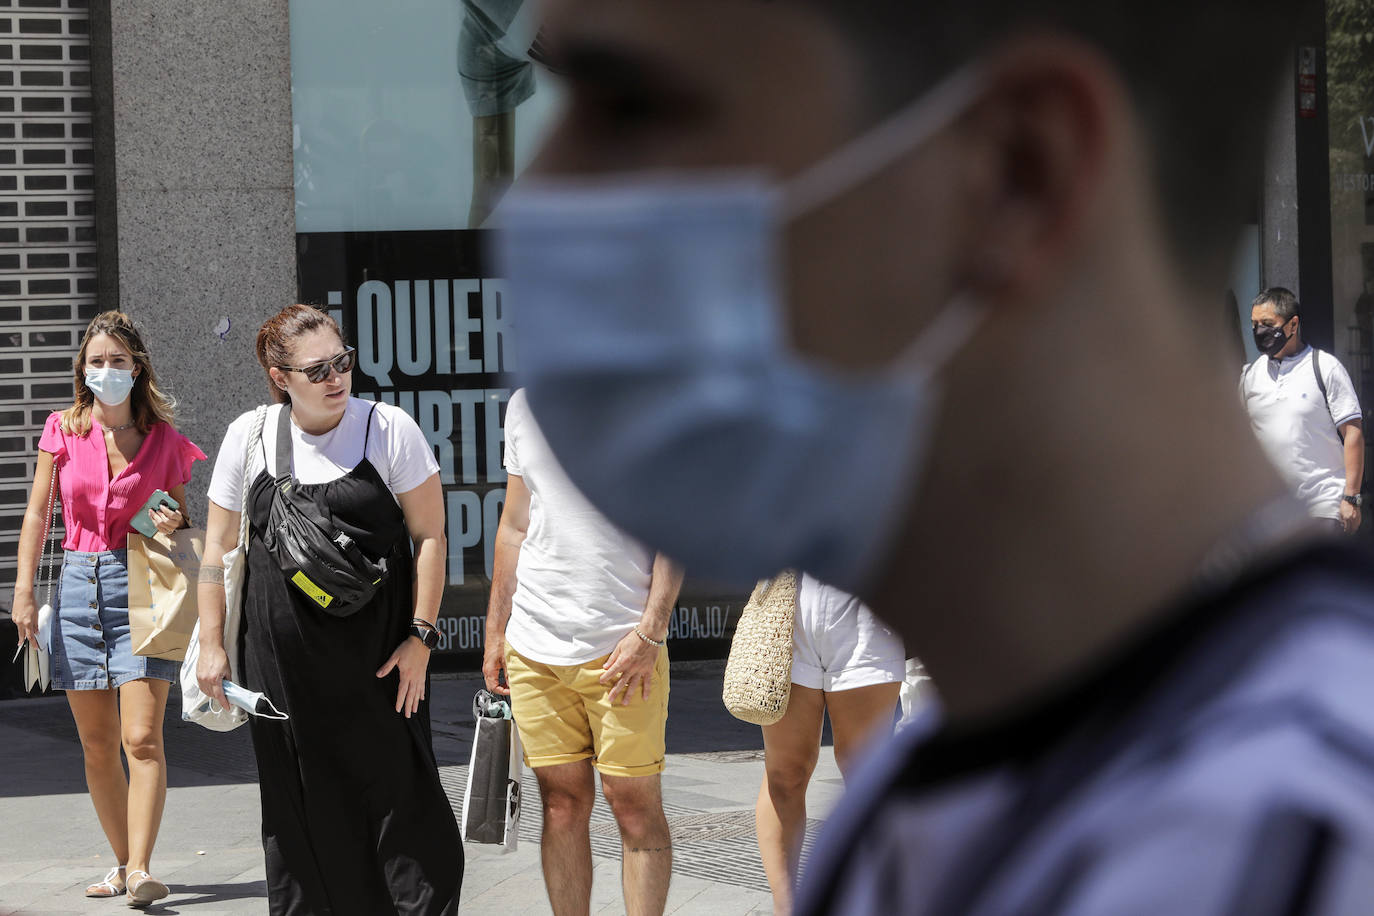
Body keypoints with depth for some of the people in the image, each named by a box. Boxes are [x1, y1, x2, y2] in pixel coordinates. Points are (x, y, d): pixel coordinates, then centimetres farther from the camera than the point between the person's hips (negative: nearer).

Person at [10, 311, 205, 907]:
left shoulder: (162, 438, 1)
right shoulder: (63, 431, 4)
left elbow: (182, 511, 13)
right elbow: (37, 514, 6)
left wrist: (174, 522, -11)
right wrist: (23, 592, -1)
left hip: (142, 584, -3)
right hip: (80, 584, 3)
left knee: (142, 738, -13)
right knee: (97, 743, 7)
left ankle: (140, 871, -17)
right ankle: (123, 861, 19)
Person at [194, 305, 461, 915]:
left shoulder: (388, 429, -3)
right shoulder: (249, 437, 4)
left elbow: (430, 534, -1)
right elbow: (219, 545, 10)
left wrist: (420, 635, -6)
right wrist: (211, 644, 7)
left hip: (376, 654, -2)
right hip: (282, 662, 2)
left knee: (398, 791, -5)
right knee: (298, 805, 7)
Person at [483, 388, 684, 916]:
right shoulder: (524, 405, 12)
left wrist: (650, 633, -13)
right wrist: (495, 632, 16)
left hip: (624, 642, -4)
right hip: (533, 645, 4)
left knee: (634, 803, -1)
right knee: (562, 802, 6)